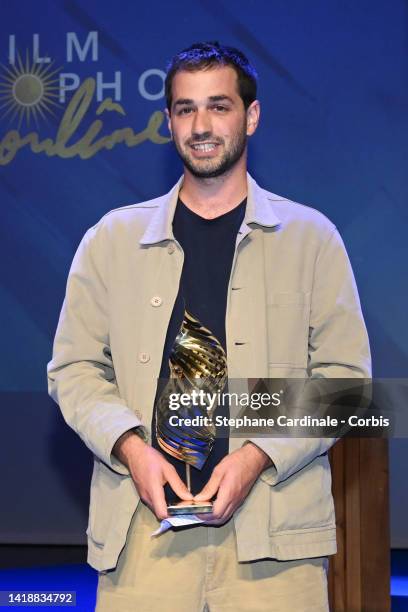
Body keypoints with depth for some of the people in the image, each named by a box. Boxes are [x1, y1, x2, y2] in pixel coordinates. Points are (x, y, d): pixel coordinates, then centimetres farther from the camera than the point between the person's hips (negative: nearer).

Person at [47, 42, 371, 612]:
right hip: (142, 523, 1)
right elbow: (74, 368, 10)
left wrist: (259, 455, -10)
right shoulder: (112, 239, 11)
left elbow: (344, 372, 3)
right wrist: (130, 447, -8)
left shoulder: (311, 237, 7)